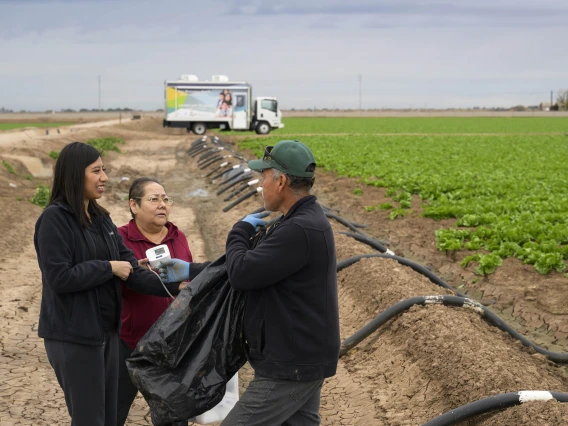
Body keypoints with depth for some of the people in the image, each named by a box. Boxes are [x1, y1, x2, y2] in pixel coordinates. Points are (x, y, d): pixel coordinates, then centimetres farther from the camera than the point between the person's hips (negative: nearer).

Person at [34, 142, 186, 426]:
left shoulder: (101, 218, 9)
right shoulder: (54, 219, -14)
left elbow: (131, 272, 4)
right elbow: (59, 278, -22)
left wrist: (173, 288, -9)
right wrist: (108, 267, -13)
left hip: (106, 331, 8)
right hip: (73, 336, -8)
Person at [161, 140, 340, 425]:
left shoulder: (300, 231, -24)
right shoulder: (306, 221, 11)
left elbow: (241, 274, -24)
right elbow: (253, 266, 18)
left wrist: (241, 230, -5)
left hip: (290, 367, -10)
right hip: (304, 359, 10)